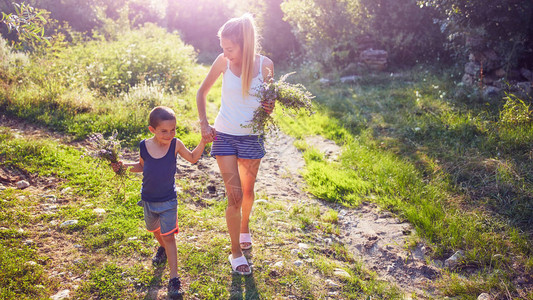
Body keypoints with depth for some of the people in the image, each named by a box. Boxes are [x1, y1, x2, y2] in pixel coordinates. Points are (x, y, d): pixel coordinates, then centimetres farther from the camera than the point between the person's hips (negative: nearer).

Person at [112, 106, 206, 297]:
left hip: (168, 201, -3)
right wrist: (124, 166, -7)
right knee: (154, 229, 26)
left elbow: (192, 158, 1)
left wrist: (203, 141, -12)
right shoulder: (144, 146, -11)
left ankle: (174, 280, -1)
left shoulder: (176, 145, -15)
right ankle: (162, 248, 59)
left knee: (169, 237, -6)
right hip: (148, 200, 3)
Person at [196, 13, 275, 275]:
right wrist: (204, 124, -2)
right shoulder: (223, 62, -10)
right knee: (234, 194, 0)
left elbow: (268, 100, 5)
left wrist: (269, 109, -18)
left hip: (251, 137, 1)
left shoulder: (265, 64, -10)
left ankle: (244, 227, 48)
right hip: (224, 135, -1)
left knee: (247, 190, 18)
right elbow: (202, 91, 4)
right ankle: (236, 252, 16)